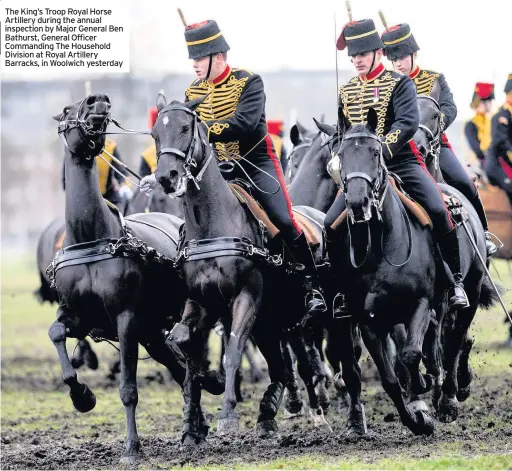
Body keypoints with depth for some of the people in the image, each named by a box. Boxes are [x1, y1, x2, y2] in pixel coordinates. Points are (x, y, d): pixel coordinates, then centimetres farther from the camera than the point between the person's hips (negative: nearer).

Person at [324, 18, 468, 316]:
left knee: (438, 211, -25)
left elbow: (408, 124, -18)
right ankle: (343, 289, 4)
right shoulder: (347, 91, 13)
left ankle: (455, 281, -12)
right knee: (332, 224, -10)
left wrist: (381, 150, -30)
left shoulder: (400, 83, -3)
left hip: (402, 162, -4)